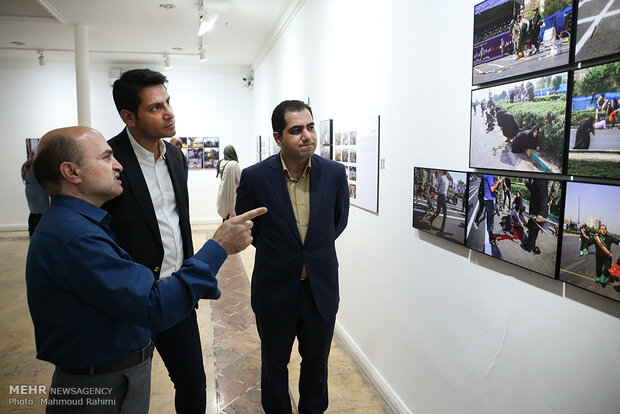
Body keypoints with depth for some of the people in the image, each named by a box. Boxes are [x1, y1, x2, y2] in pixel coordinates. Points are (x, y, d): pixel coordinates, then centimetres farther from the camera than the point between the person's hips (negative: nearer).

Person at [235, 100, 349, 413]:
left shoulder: (334, 173, -8)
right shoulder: (255, 177, -15)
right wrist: (276, 252, 7)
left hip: (321, 289, 2)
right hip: (275, 290, -1)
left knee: (316, 363, 22)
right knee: (274, 365, 20)